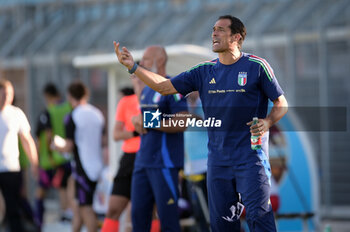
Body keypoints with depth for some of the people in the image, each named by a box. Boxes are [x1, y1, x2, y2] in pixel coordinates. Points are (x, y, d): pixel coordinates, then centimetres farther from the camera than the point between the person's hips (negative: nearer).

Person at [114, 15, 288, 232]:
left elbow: (282, 104, 3)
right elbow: (165, 86, 12)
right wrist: (133, 67, 4)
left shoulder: (257, 66, -2)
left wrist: (267, 122, -17)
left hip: (250, 155, -5)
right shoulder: (204, 71, 11)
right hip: (218, 157, 5)